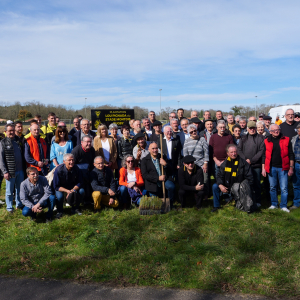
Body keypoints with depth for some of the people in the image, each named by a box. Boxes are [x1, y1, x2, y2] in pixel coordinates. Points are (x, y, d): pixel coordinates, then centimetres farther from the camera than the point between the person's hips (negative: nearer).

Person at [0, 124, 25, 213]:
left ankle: (19, 205, 28)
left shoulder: (18, 141, 10)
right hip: (10, 171, -4)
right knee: (9, 191, 6)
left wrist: (23, 168, 9)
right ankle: (9, 207, 18)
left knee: (19, 189, 14)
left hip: (20, 170, 4)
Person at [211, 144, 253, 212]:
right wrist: (220, 185, -15)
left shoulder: (243, 163, -7)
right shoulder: (225, 163, 3)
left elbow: (249, 178, -4)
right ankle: (216, 206, 0)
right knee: (215, 186, -15)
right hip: (226, 187, 3)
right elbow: (219, 175, 4)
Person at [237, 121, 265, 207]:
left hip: (256, 165, -3)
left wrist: (252, 160, -12)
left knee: (256, 183, 3)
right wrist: (245, 159, -9)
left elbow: (261, 151, -6)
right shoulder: (243, 138, 13)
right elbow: (239, 149, 7)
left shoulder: (260, 138, 3)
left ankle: (258, 201, 15)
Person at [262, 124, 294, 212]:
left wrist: (291, 168, 0)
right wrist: (263, 168, 3)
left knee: (284, 188, 0)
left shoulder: (286, 140, 2)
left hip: (283, 168, -1)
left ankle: (284, 206, 11)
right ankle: (274, 204, 23)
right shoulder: (267, 141, 5)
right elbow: (264, 156, 8)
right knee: (272, 187, 10)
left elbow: (291, 155, 4)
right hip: (271, 168, 1)